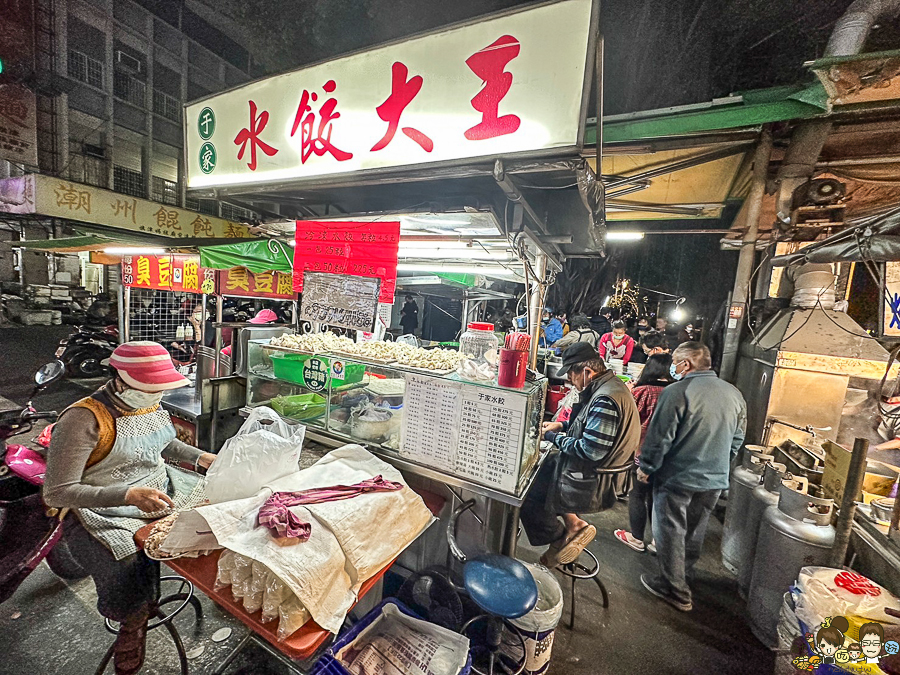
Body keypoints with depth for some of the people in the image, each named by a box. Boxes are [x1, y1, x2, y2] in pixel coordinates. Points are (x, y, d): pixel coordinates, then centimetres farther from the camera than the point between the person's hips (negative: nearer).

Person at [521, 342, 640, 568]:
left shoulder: (605, 400, -28)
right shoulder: (610, 385, 5)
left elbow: (591, 451, -29)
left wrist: (554, 437, -16)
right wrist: (562, 426, 8)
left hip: (594, 483, -10)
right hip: (599, 471, 10)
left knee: (525, 494, -2)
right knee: (542, 466, 19)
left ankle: (561, 539, 17)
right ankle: (573, 524, 18)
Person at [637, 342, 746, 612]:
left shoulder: (677, 391, -21)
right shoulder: (734, 394, 2)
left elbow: (660, 437, -20)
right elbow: (737, 441, 12)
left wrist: (646, 468, -6)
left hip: (677, 478, -7)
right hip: (715, 480, 7)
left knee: (671, 531, 9)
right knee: (695, 531, 22)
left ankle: (675, 590, 21)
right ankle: (683, 572, 42)